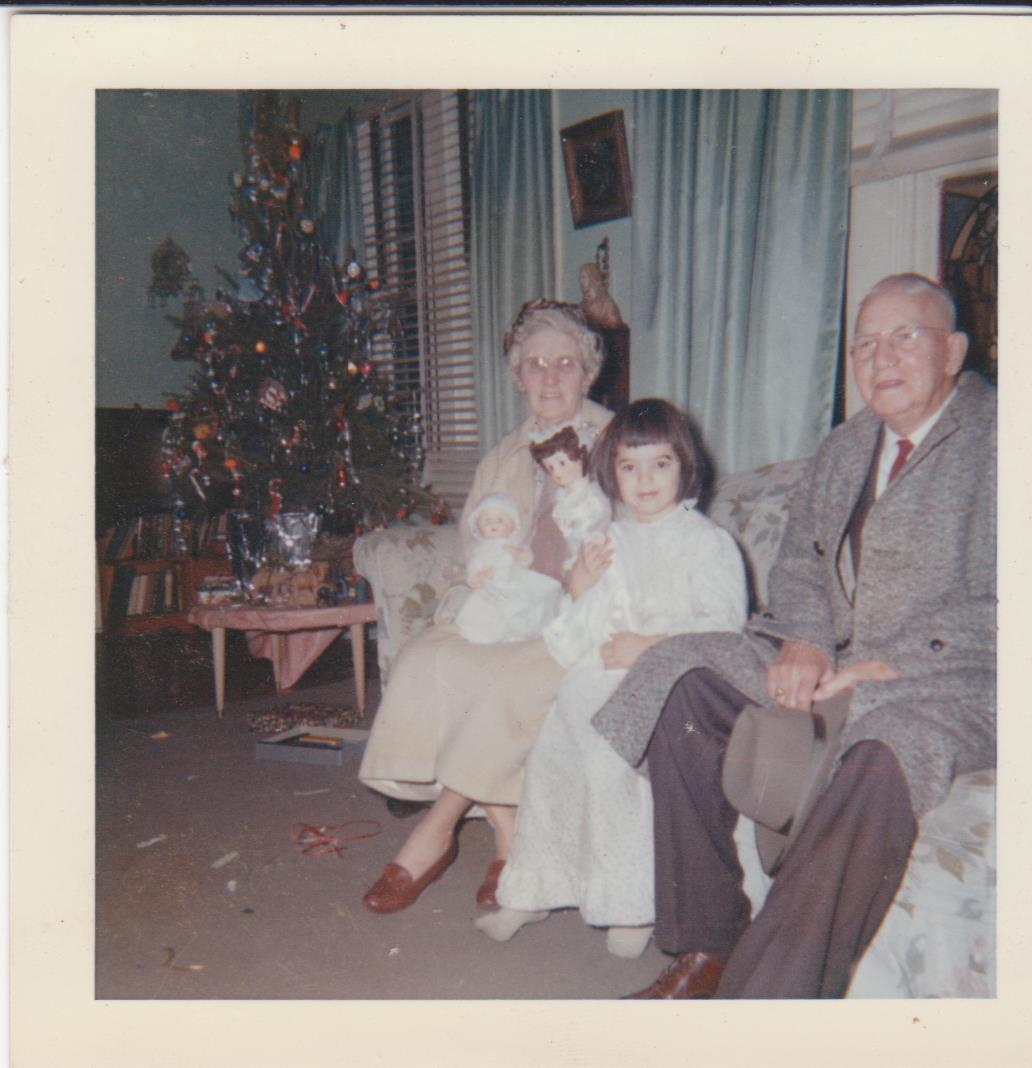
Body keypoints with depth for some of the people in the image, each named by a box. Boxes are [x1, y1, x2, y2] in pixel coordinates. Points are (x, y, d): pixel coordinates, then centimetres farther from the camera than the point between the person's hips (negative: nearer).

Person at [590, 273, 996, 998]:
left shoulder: (999, 437, -6)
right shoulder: (845, 447, 16)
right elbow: (799, 561, 17)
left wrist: (884, 665, -20)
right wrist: (804, 639, -4)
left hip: (955, 680, -6)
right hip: (832, 663, 7)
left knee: (885, 756, -39)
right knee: (681, 675, -11)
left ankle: (762, 998, -31)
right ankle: (709, 944, -5)